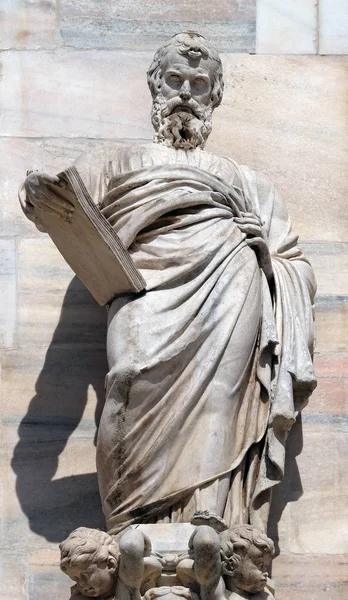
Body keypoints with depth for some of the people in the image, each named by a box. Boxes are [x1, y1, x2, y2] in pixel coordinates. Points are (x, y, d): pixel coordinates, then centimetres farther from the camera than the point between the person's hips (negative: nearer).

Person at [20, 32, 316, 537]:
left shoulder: (248, 182, 35)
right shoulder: (117, 161, 32)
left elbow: (295, 264, 25)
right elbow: (69, 202, 13)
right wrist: (39, 196, -11)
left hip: (232, 281, 1)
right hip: (150, 286, -1)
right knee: (142, 373, -32)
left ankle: (212, 524, -44)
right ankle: (145, 531, -42)